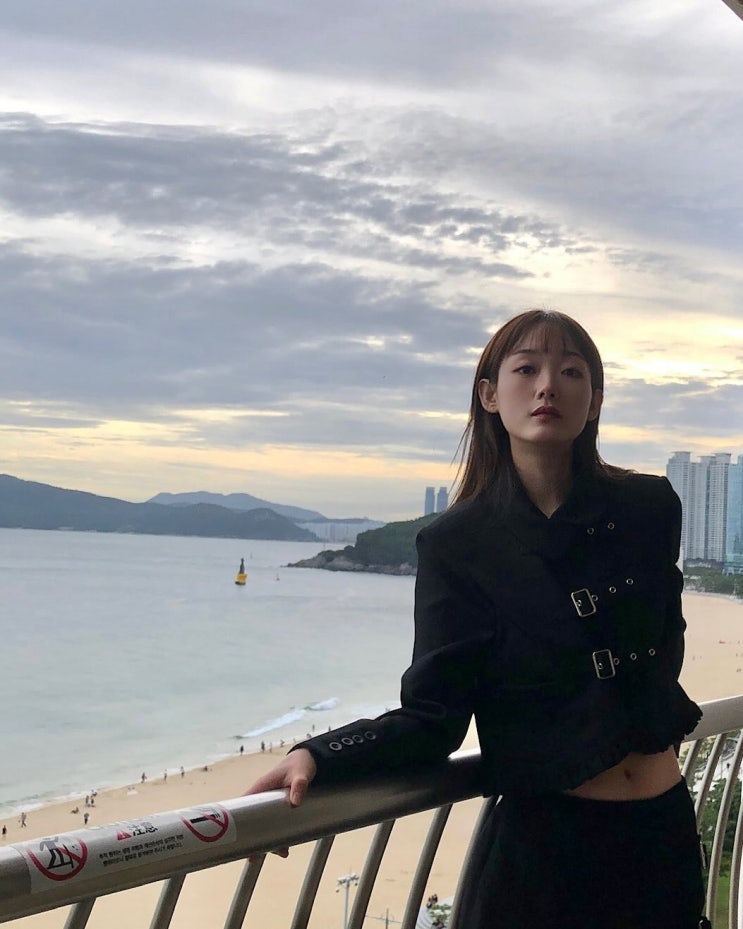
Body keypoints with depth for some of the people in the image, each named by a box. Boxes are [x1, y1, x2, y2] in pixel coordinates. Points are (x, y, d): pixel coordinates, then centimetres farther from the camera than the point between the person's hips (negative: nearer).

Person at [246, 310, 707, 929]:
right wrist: (317, 757, -25)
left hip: (665, 832, 3)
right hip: (543, 841, -3)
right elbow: (433, 717, -13)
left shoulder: (651, 509, -1)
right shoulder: (457, 544, -9)